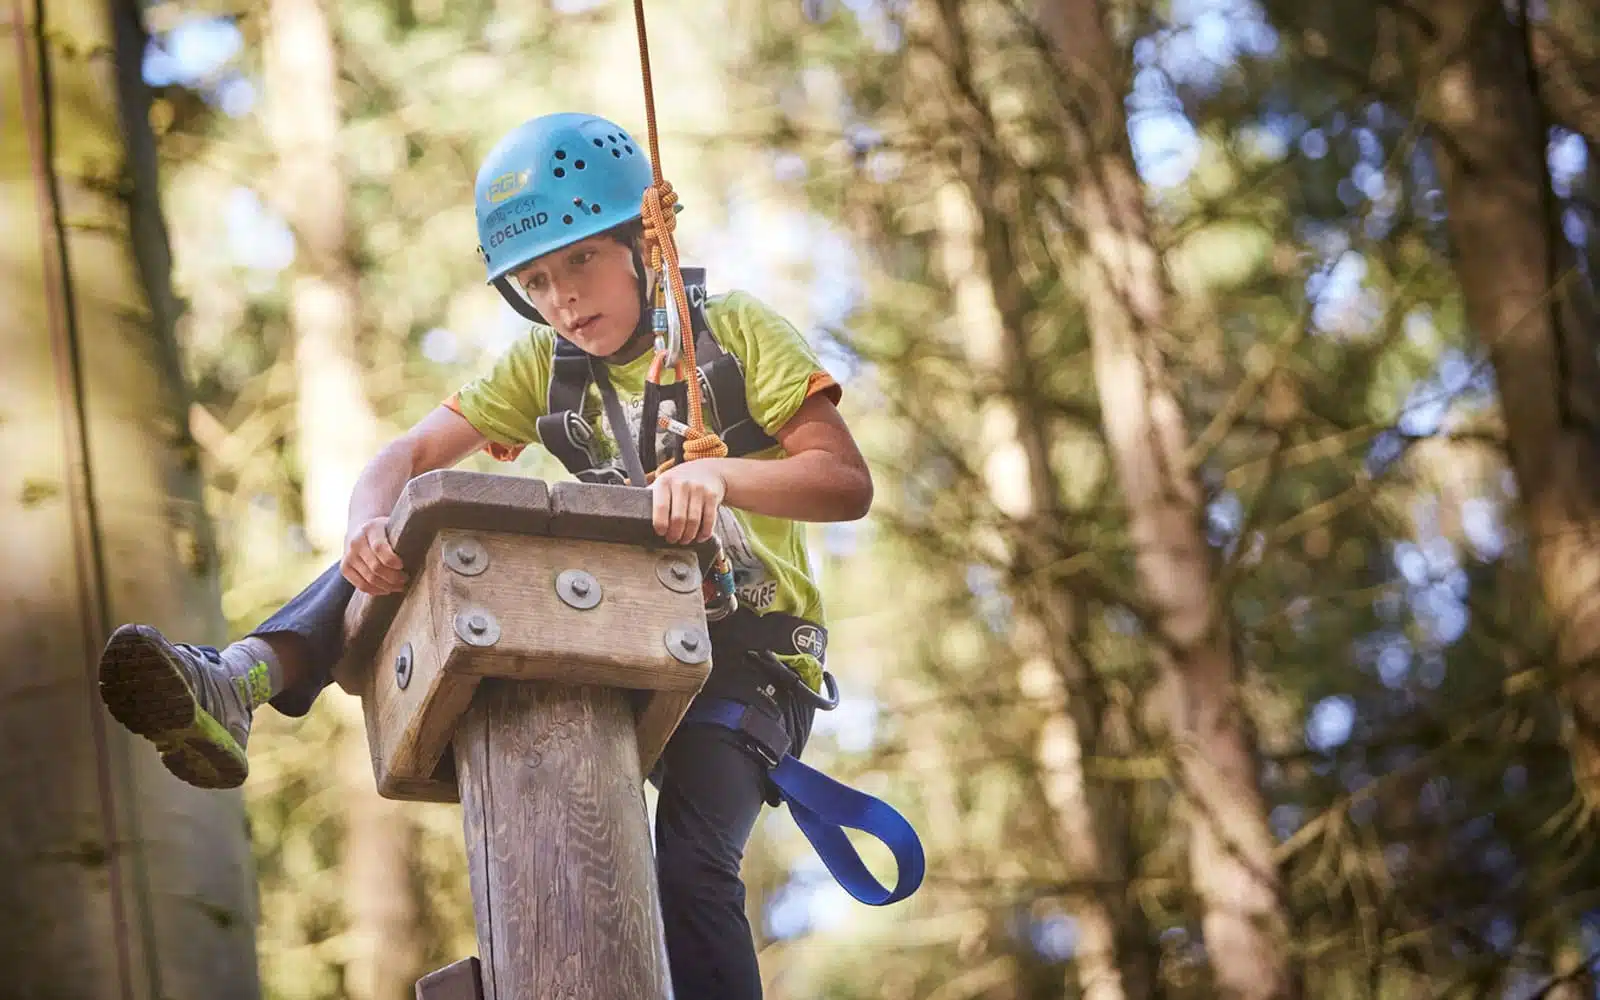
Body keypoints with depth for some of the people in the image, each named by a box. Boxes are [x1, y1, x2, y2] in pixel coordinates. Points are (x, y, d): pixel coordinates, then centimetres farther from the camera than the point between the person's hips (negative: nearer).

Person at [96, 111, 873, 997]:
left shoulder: (735, 332, -6)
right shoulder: (545, 365, 6)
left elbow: (847, 483, -17)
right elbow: (414, 451, -5)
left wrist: (715, 473, -36)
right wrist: (369, 522, -29)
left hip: (747, 646, -4)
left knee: (690, 868, -29)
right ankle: (235, 687, -32)